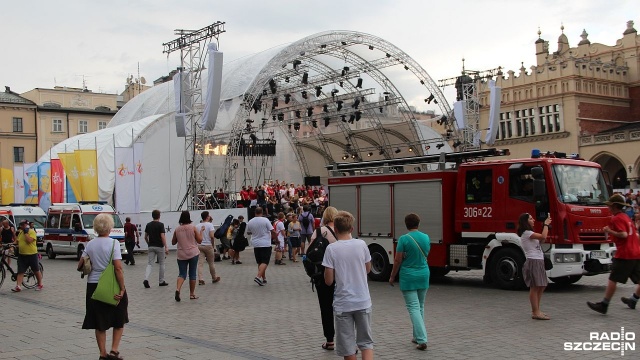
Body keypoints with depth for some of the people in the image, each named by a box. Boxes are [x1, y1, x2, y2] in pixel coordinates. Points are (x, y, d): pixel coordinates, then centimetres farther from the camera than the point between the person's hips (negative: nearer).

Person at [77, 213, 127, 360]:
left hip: (93, 286, 4)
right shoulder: (113, 243, -11)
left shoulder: (90, 244, 3)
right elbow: (118, 268, -17)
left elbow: (80, 266, 6)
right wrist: (122, 289, -13)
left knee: (99, 323, 12)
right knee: (119, 320, 14)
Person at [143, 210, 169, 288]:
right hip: (159, 247, -4)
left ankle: (146, 279, -18)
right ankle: (161, 281, 15)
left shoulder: (148, 225, 6)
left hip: (151, 247, 4)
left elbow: (145, 237, 10)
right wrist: (166, 247, -15)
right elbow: (162, 237, -17)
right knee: (161, 264, 9)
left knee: (150, 264, 2)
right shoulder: (160, 225, -11)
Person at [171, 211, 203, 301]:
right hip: (193, 254, -2)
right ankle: (192, 294, 14)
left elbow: (173, 242, 10)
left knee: (182, 274, 6)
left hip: (181, 255, 2)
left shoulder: (177, 229, 0)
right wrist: (201, 231, 11)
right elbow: (199, 241, -1)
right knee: (192, 274, 8)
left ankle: (177, 289, -19)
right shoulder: (193, 228, -6)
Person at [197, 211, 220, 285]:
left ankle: (200, 279, -11)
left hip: (199, 246, 3)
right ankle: (214, 278, 25)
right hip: (208, 246, -3)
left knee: (200, 263, -1)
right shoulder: (210, 224, -8)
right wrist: (212, 244, -4)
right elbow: (212, 236, -16)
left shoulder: (198, 225, 6)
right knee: (211, 263, 10)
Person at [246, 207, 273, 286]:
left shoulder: (250, 222, 2)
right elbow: (272, 231, -11)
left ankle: (264, 279, 18)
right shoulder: (265, 220, -10)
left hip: (255, 244, 5)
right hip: (265, 244, -5)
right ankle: (258, 276, -21)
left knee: (260, 262, 14)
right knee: (265, 262, -4)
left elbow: (248, 232, 16)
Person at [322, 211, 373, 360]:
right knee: (366, 341, 15)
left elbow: (328, 281, -9)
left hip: (343, 304, -2)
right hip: (363, 301, 2)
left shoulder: (331, 249, -11)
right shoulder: (361, 244, -4)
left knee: (347, 347, 9)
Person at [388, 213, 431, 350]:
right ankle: (417, 336, 26)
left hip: (408, 277, -5)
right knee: (420, 307, 18)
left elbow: (397, 260, -12)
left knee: (413, 308, -5)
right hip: (423, 275, 5)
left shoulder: (404, 239, -15)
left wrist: (392, 276, 0)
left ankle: (422, 340, -13)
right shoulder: (426, 237, 2)